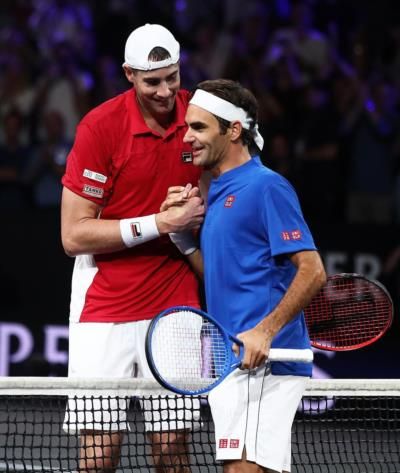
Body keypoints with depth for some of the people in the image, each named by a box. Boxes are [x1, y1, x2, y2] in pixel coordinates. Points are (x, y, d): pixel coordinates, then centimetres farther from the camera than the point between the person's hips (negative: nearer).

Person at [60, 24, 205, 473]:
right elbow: (74, 236, -13)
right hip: (105, 307, -3)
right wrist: (161, 223, -18)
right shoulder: (99, 126, -12)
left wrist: (199, 205, -3)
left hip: (174, 305, 3)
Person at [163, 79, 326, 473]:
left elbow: (312, 271, -13)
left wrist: (264, 331, -23)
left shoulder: (266, 186, -8)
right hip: (231, 361, 9)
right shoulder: (218, 193, 20)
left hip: (261, 362, -9)